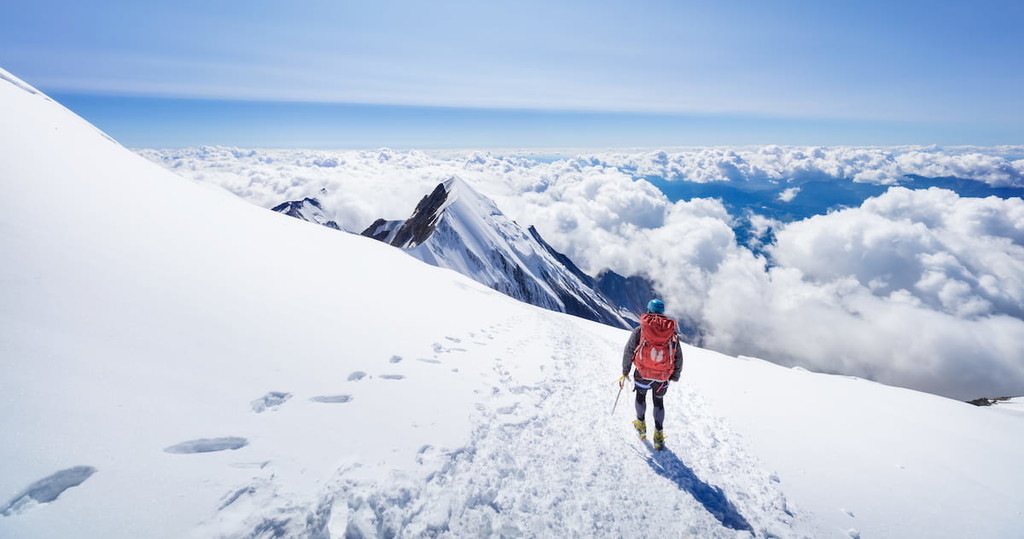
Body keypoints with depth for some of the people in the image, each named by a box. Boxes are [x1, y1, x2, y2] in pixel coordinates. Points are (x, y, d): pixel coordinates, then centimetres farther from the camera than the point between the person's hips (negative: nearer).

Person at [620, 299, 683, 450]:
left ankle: (641, 425, 35)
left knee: (640, 396, 24)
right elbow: (679, 357, 10)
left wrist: (625, 371, 6)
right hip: (663, 376, 2)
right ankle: (659, 435, 19)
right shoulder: (672, 331, 7)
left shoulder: (640, 329, 0)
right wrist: (676, 376, 22)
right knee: (659, 402, 20)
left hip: (643, 373, -2)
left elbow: (628, 351, -3)